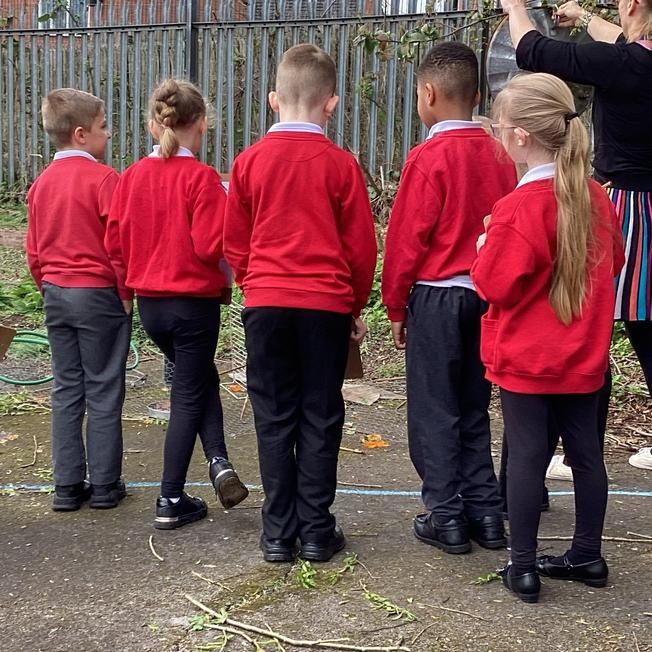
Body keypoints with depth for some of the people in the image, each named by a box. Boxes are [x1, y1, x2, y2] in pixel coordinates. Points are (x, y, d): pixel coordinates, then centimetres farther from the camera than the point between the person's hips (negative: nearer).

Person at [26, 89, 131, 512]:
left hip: (56, 296, 6)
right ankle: (105, 486, 10)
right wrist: (126, 293, -4)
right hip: (99, 294, -6)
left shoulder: (41, 183, 8)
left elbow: (34, 250, 12)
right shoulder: (103, 178, -13)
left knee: (67, 390, 11)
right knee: (104, 392, 3)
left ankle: (68, 487, 15)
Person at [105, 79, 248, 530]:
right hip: (195, 302, -5)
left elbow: (115, 243, 3)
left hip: (150, 302, 5)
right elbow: (212, 246, -20)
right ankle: (171, 501, 10)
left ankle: (219, 463, 10)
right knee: (189, 395, 7)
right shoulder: (201, 177, -15)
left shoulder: (133, 176, 1)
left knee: (200, 378, 23)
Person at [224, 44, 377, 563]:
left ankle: (278, 534, 14)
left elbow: (234, 243, 6)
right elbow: (361, 246, 0)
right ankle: (316, 533, 13)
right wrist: (356, 306, 12)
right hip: (326, 305, -1)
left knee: (274, 418, 9)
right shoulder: (341, 164, -4)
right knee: (320, 418, 7)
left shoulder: (249, 161, 1)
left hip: (265, 304, 2)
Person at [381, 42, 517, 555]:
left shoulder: (430, 156, -12)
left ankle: (446, 518, 10)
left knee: (434, 411, 5)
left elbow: (407, 239, -10)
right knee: (473, 408, 16)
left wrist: (396, 305, 0)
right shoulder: (498, 155, 4)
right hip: (487, 296, 6)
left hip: (436, 296, -6)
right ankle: (486, 512, 20)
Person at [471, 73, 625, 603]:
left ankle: (524, 566, 12)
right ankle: (588, 556, 27)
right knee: (586, 453, 14)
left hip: (525, 359, -6)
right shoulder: (596, 197, 2)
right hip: (584, 357, 6)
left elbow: (495, 284, -18)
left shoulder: (519, 207, -20)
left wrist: (486, 247, -1)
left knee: (526, 455, 3)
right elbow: (613, 264, 15)